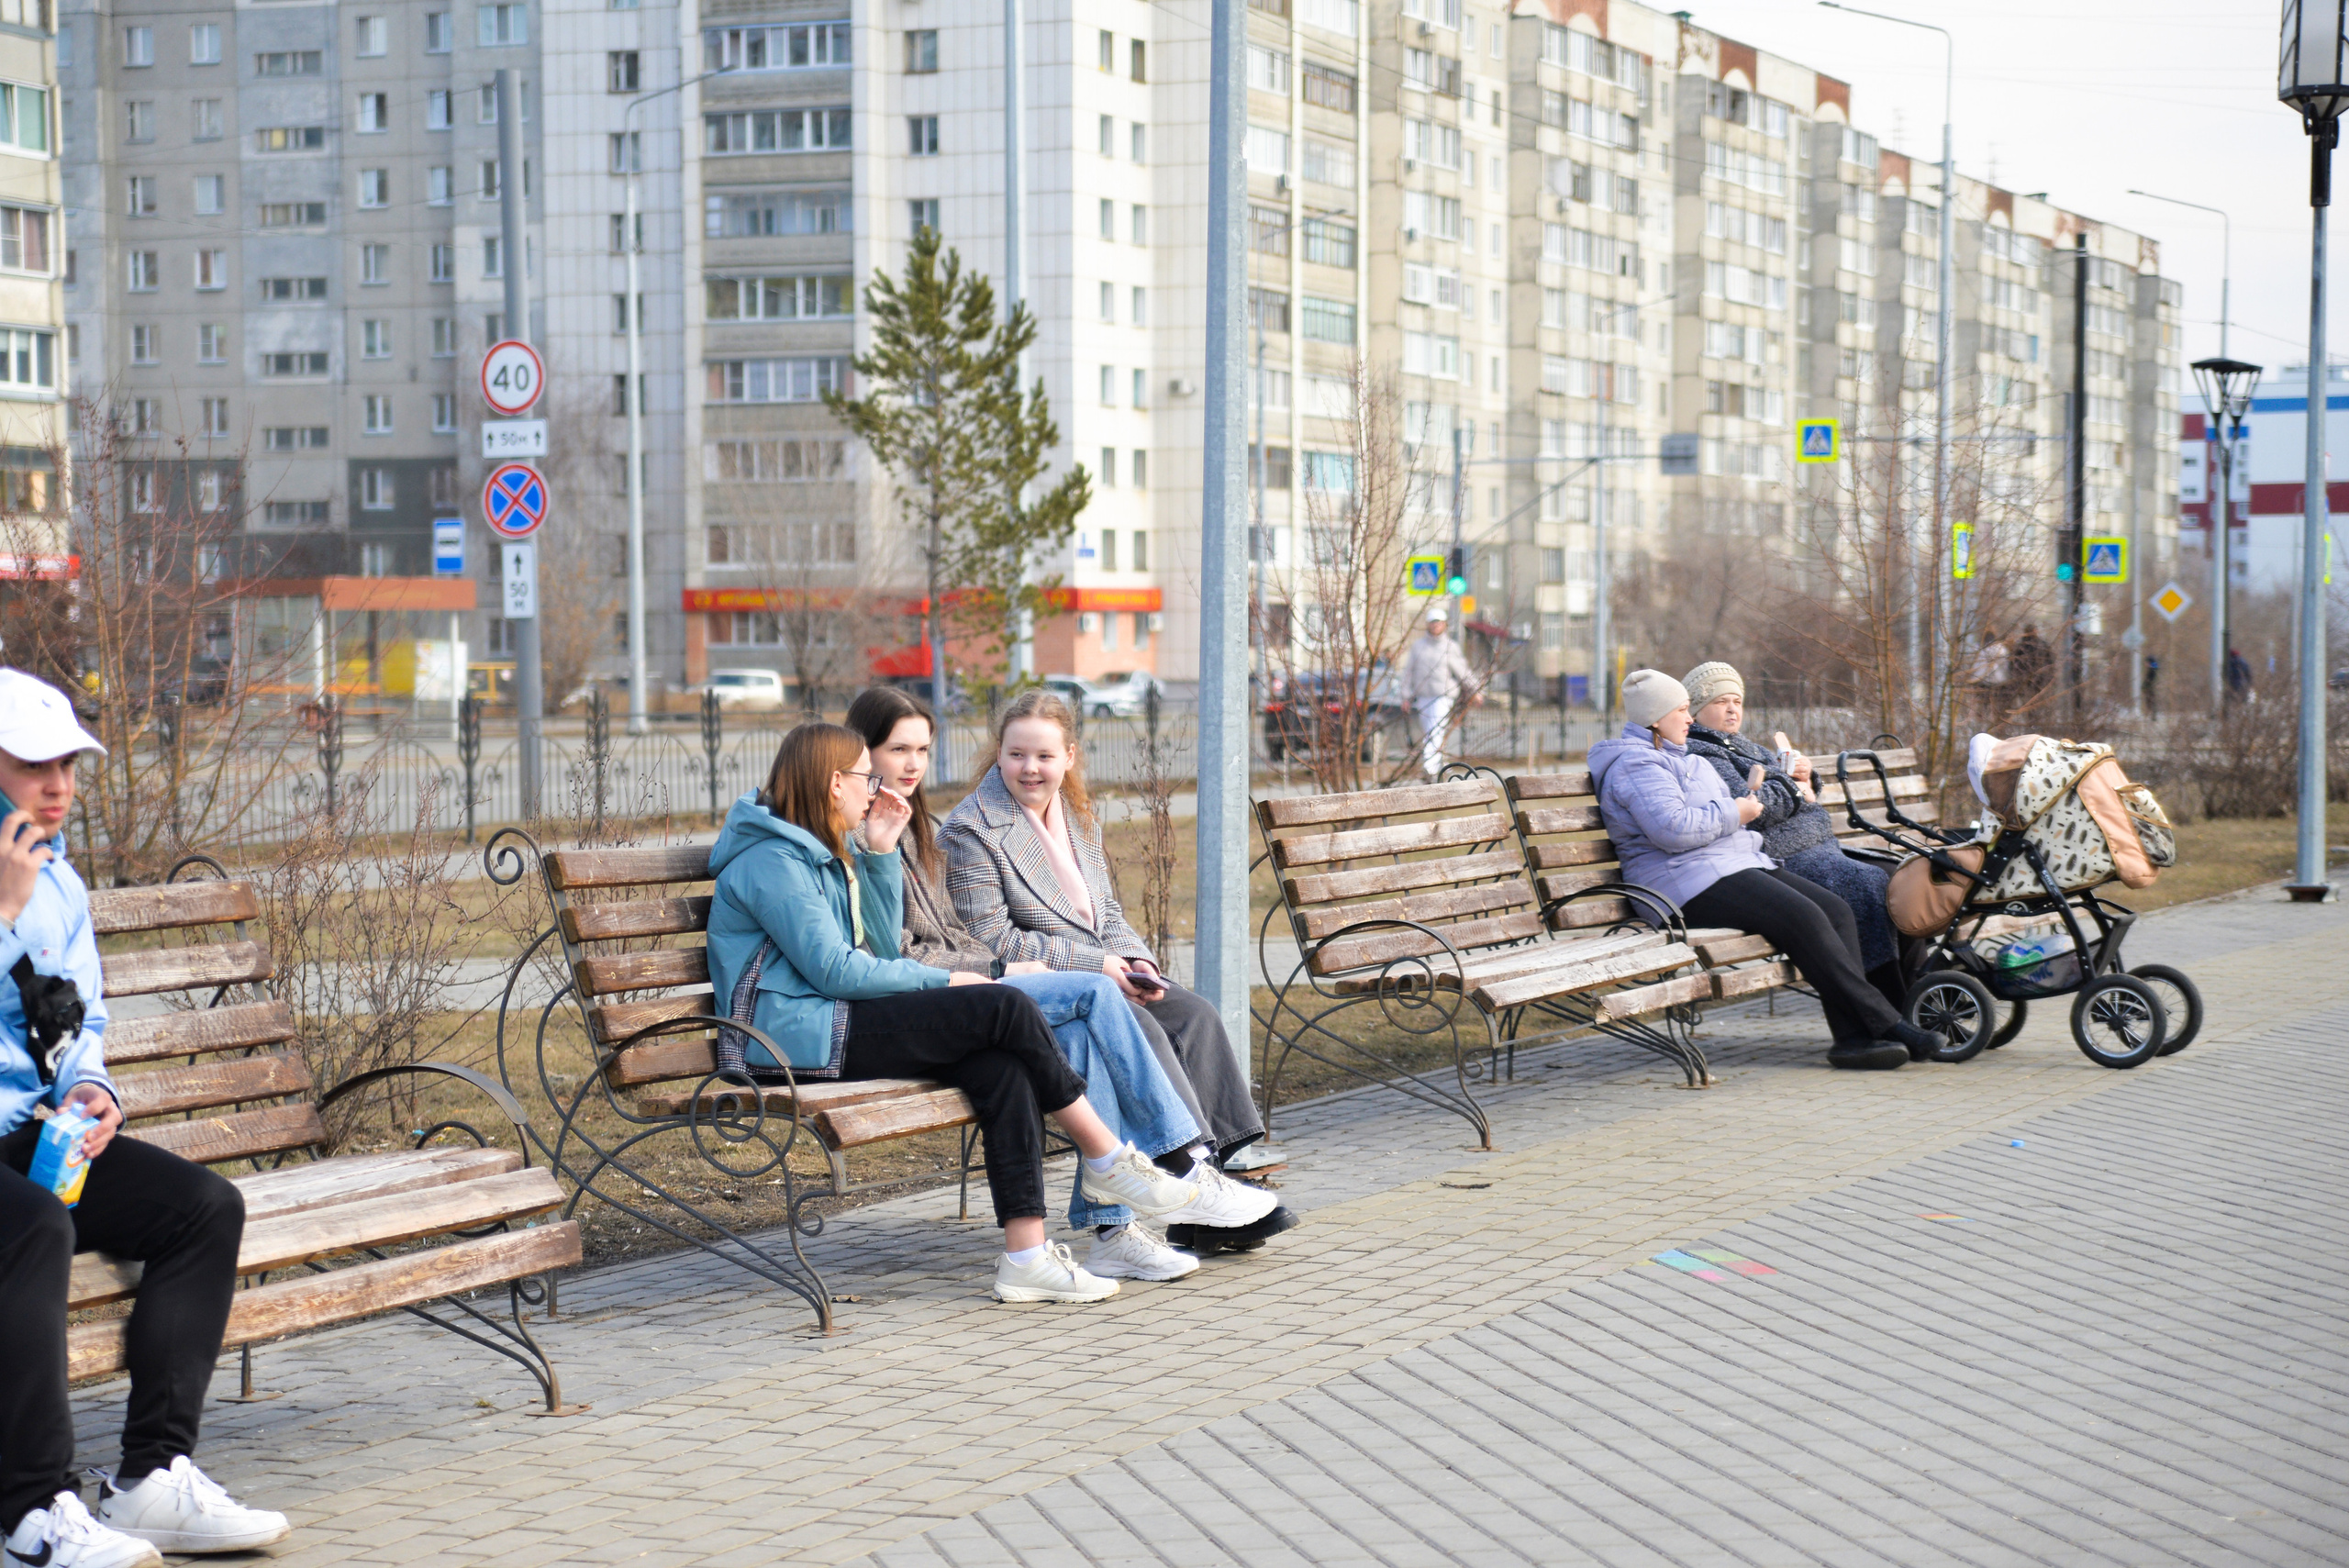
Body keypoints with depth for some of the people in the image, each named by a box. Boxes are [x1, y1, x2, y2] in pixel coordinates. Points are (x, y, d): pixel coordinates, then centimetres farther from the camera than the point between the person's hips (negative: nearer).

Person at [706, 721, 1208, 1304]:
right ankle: (1108, 1161, -5)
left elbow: (882, 947, 19)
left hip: (839, 1023, 10)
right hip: (797, 1034, -10)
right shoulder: (771, 859, -10)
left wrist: (881, 852, 12)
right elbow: (835, 971, -16)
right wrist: (940, 980, -7)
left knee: (1004, 1067, -16)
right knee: (1005, 1008, -19)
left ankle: (1026, 1254, -22)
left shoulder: (822, 855, 22)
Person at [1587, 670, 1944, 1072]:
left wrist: (1748, 796, 20)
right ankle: (1882, 1023, -22)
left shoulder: (1677, 759, 28)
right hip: (1693, 886, -11)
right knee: (1803, 917, -26)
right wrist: (1733, 814, -9)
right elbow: (1673, 829, -22)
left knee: (1836, 909, -10)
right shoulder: (1636, 764, -7)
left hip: (1736, 865, 11)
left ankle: (1853, 1037, -20)